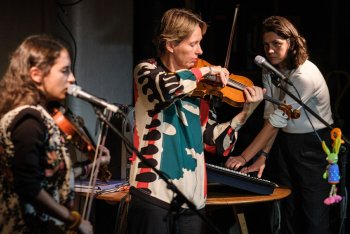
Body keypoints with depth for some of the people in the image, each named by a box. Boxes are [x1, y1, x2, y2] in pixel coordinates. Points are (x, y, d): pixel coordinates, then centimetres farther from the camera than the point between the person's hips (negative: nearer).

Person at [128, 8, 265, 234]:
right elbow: (166, 87, -25)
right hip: (153, 190, -4)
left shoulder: (199, 87, 11)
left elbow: (214, 141, 7)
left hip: (192, 194, 4)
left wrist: (245, 113, -4)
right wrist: (205, 71, -13)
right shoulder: (147, 71, 0)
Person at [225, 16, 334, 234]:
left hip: (314, 144, -7)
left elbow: (278, 119, -26)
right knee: (288, 210, 8)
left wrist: (244, 157, -26)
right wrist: (263, 156, -13)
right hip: (286, 142, 7)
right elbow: (271, 116, -3)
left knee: (314, 215, -5)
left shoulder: (305, 75, -24)